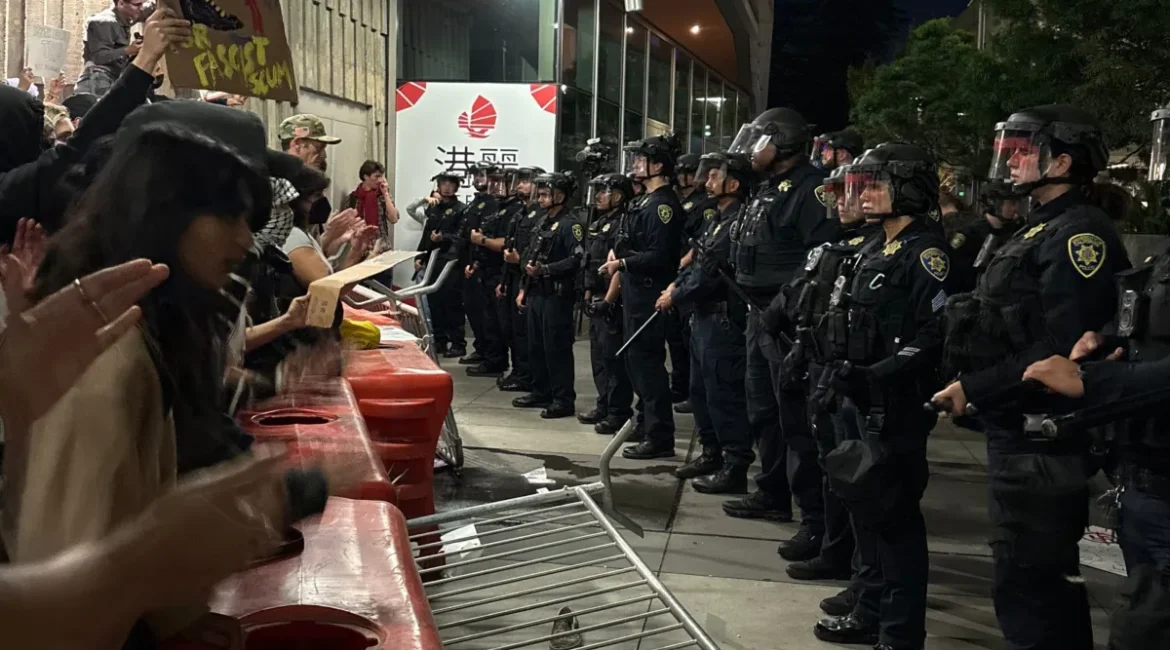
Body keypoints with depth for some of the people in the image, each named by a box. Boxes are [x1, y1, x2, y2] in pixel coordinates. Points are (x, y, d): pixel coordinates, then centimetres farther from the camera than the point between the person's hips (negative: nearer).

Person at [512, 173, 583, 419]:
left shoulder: (570, 224, -11)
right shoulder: (544, 223, 18)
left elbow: (577, 259, -22)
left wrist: (545, 269, -23)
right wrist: (525, 288, 19)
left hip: (557, 294, -9)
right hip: (537, 293, 9)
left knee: (557, 347, -6)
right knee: (536, 345, 14)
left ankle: (564, 400, -2)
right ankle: (541, 393, 24)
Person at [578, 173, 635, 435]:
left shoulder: (622, 224, -13)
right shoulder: (597, 224, 17)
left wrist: (608, 300, -20)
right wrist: (587, 296, 18)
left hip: (611, 302, -10)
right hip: (596, 301, 10)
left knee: (614, 357, -7)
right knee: (598, 356, 15)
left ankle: (619, 413, -3)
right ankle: (604, 406, 24)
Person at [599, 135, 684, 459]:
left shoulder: (664, 205, -16)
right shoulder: (649, 201, 15)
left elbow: (659, 256, -23)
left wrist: (622, 263, -16)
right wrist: (619, 250, 6)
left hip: (649, 293, -11)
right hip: (636, 291, 11)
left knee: (647, 361, -8)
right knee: (636, 359, 18)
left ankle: (660, 438, -4)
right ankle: (645, 424, 31)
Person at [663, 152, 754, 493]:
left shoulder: (737, 222, -18)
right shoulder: (717, 219, 14)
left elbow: (711, 275, -20)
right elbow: (698, 262, 19)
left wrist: (675, 298, -9)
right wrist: (676, 285, 2)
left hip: (724, 319, -11)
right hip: (704, 316, 11)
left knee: (724, 392, -7)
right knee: (701, 389, 17)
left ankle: (735, 468, -1)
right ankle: (712, 454, 29)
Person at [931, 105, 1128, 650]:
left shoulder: (1079, 234, -15)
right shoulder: (1038, 230, 17)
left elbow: (1061, 348, -23)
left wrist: (973, 388, -19)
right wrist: (966, 385, 1)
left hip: (1041, 437, -10)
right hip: (1016, 428, 10)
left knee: (1027, 582, -5)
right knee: (1051, 577, 18)